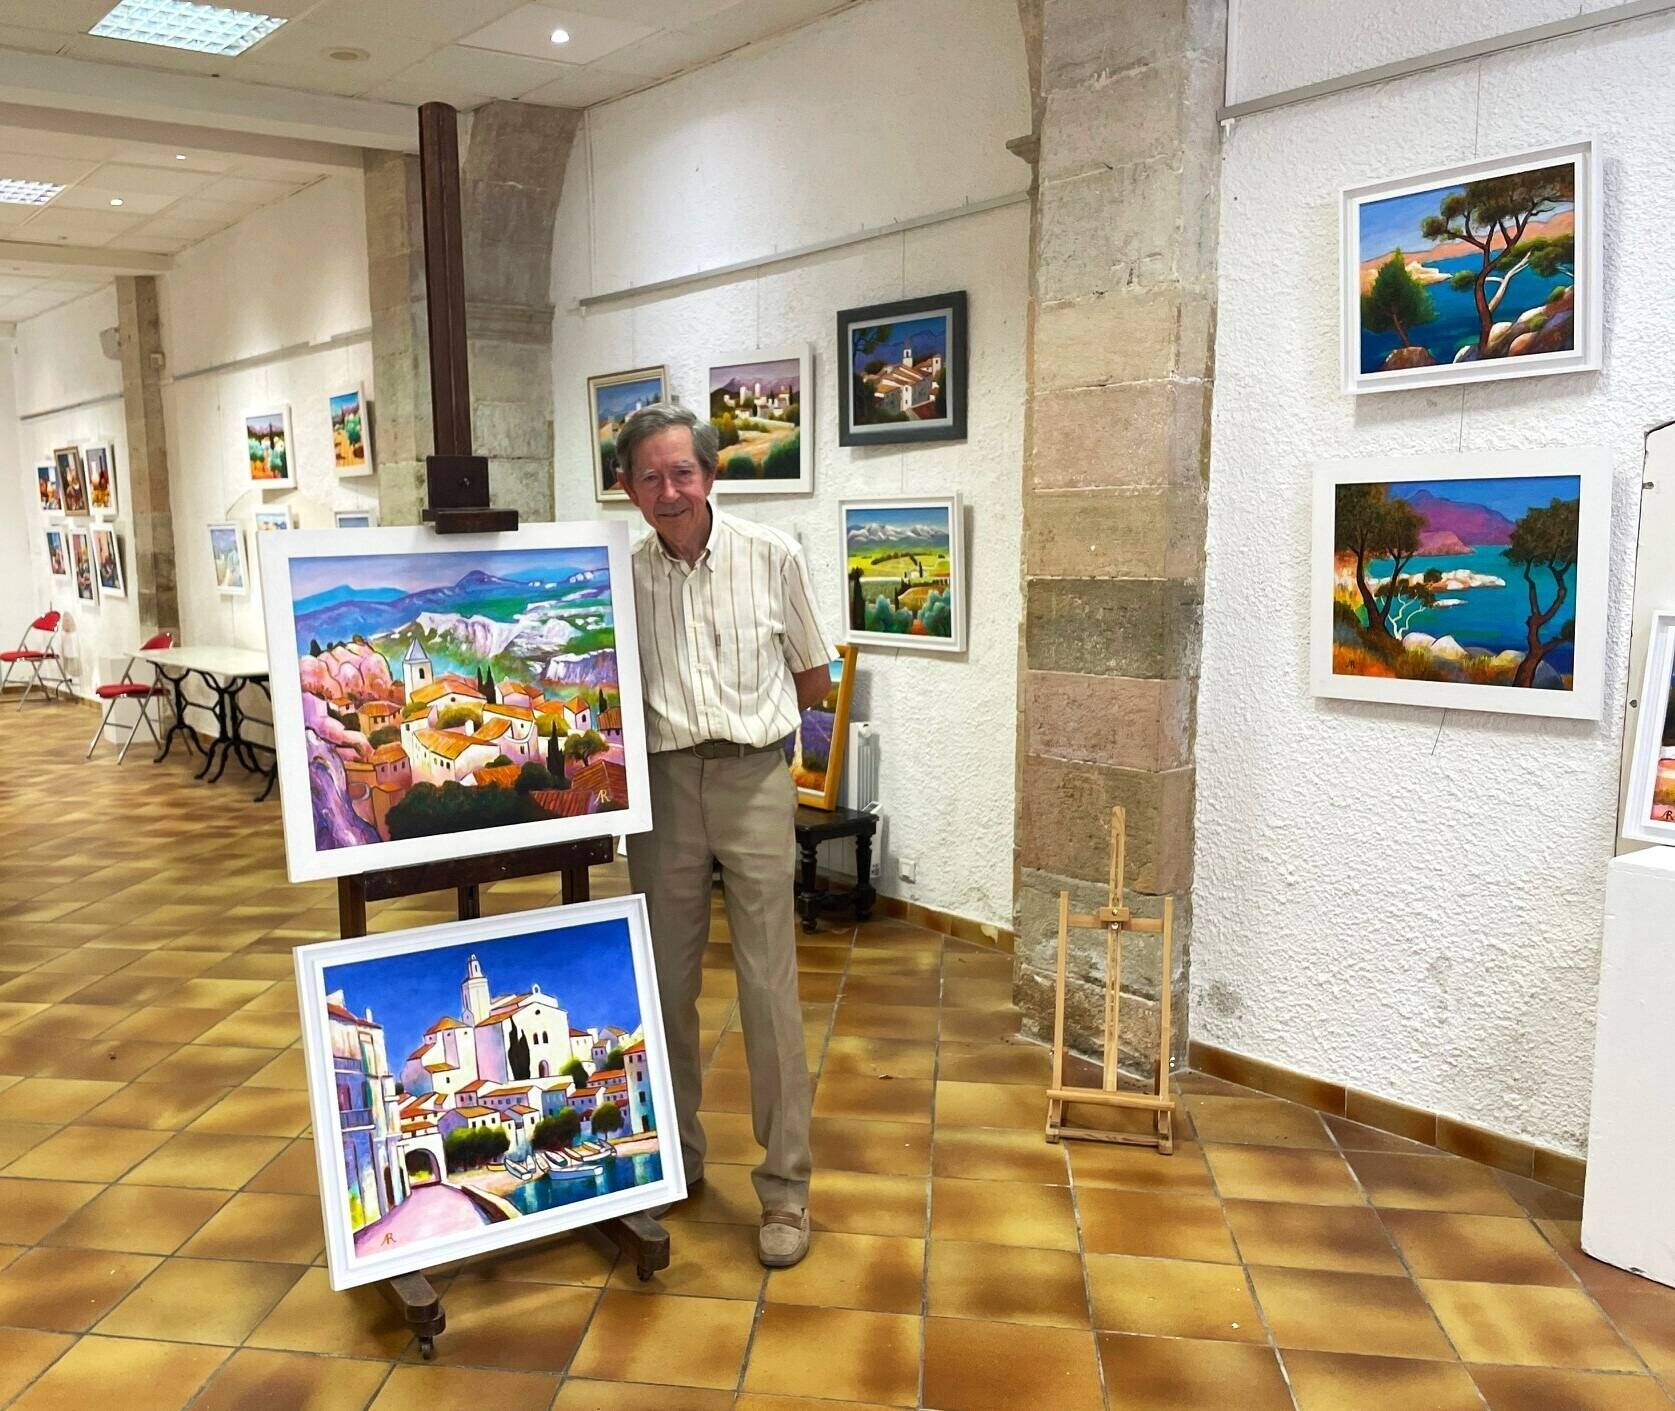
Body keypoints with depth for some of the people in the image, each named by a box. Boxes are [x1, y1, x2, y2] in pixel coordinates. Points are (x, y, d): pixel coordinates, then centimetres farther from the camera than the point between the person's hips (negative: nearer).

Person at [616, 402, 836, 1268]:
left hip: (754, 781, -2)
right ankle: (675, 1156, 30)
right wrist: (667, 731, -1)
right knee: (665, 983, 11)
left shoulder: (772, 558, -1)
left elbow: (813, 675, 10)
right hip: (661, 785, 2)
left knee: (769, 988, -1)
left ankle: (785, 1185, 12)